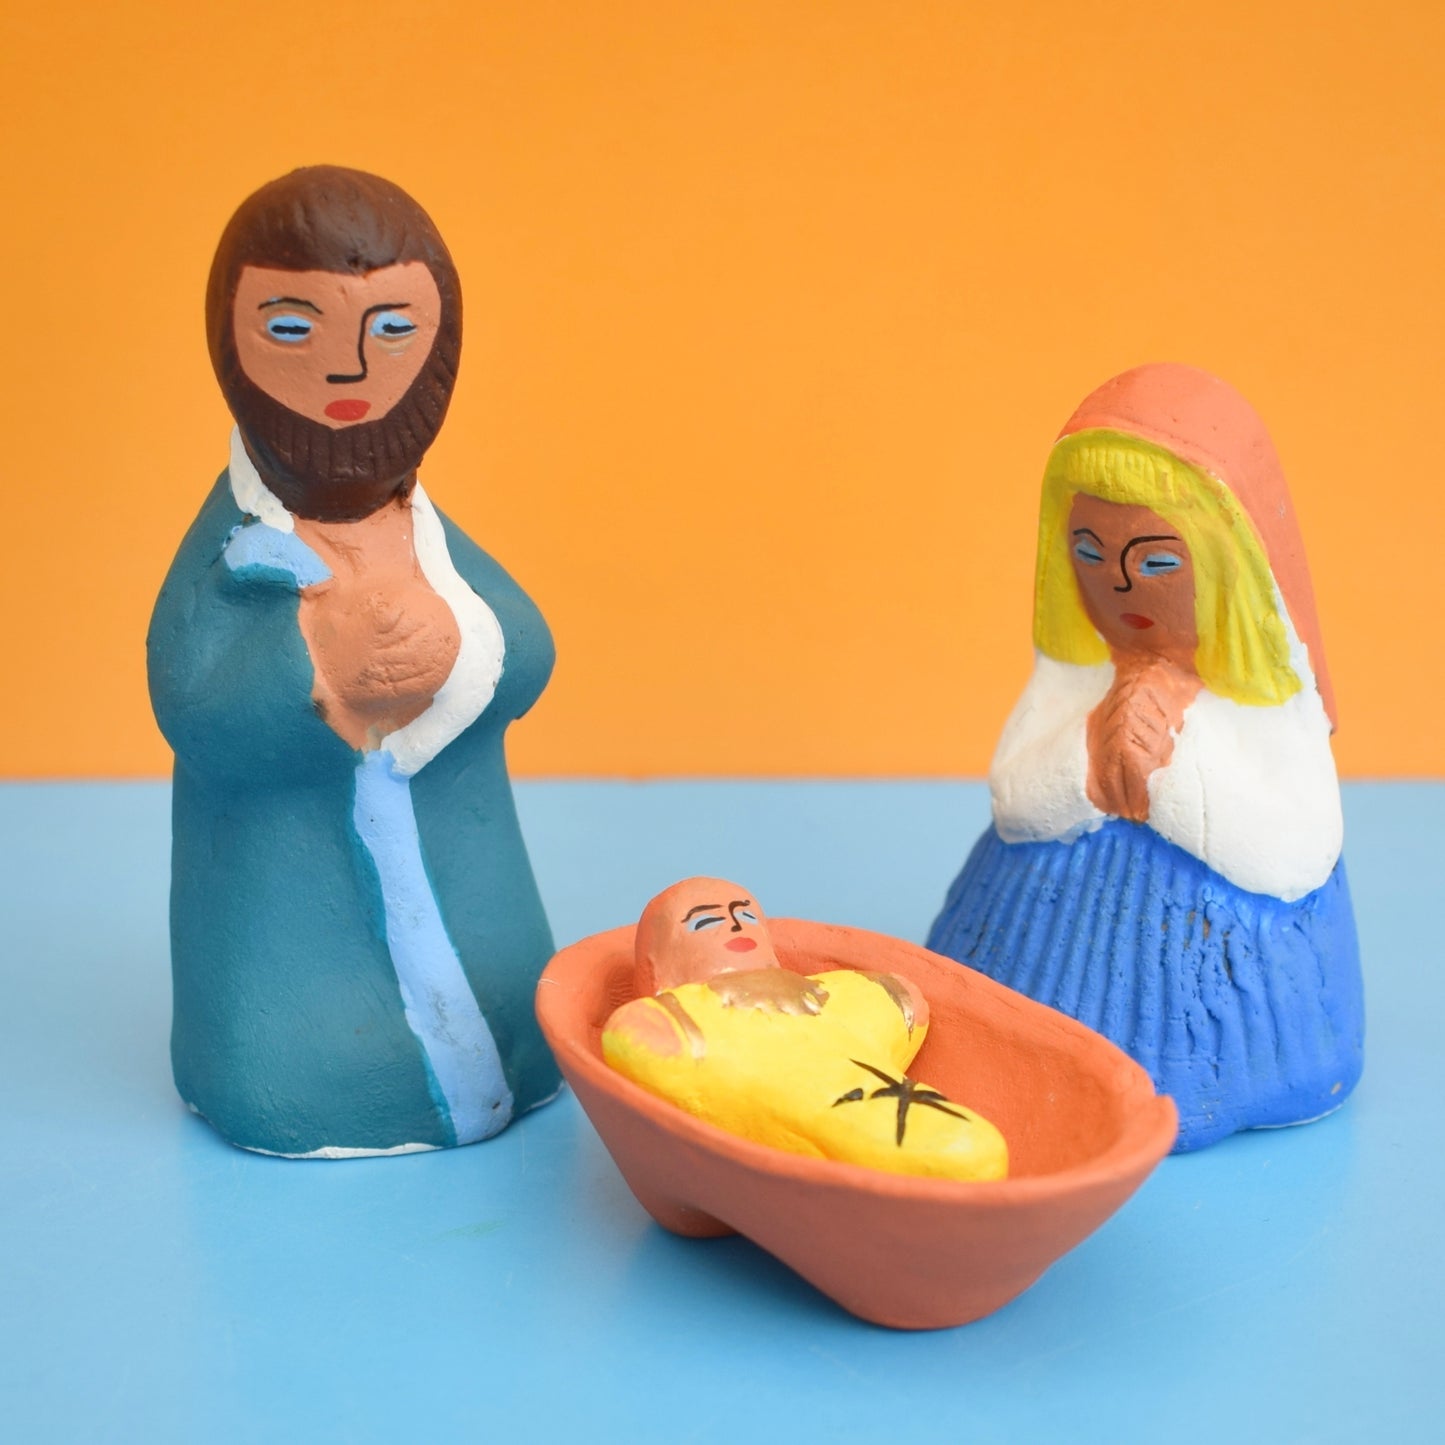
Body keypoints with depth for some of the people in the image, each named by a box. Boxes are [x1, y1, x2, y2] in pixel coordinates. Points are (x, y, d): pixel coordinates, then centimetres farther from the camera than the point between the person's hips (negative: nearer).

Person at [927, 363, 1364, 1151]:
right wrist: (1101, 739, -27)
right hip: (1069, 920, 3)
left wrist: (1177, 739, -27)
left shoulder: (1270, 684, -14)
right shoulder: (1075, 666, -3)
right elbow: (1015, 806, -8)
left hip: (1225, 935, -3)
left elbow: (1297, 860, -22)